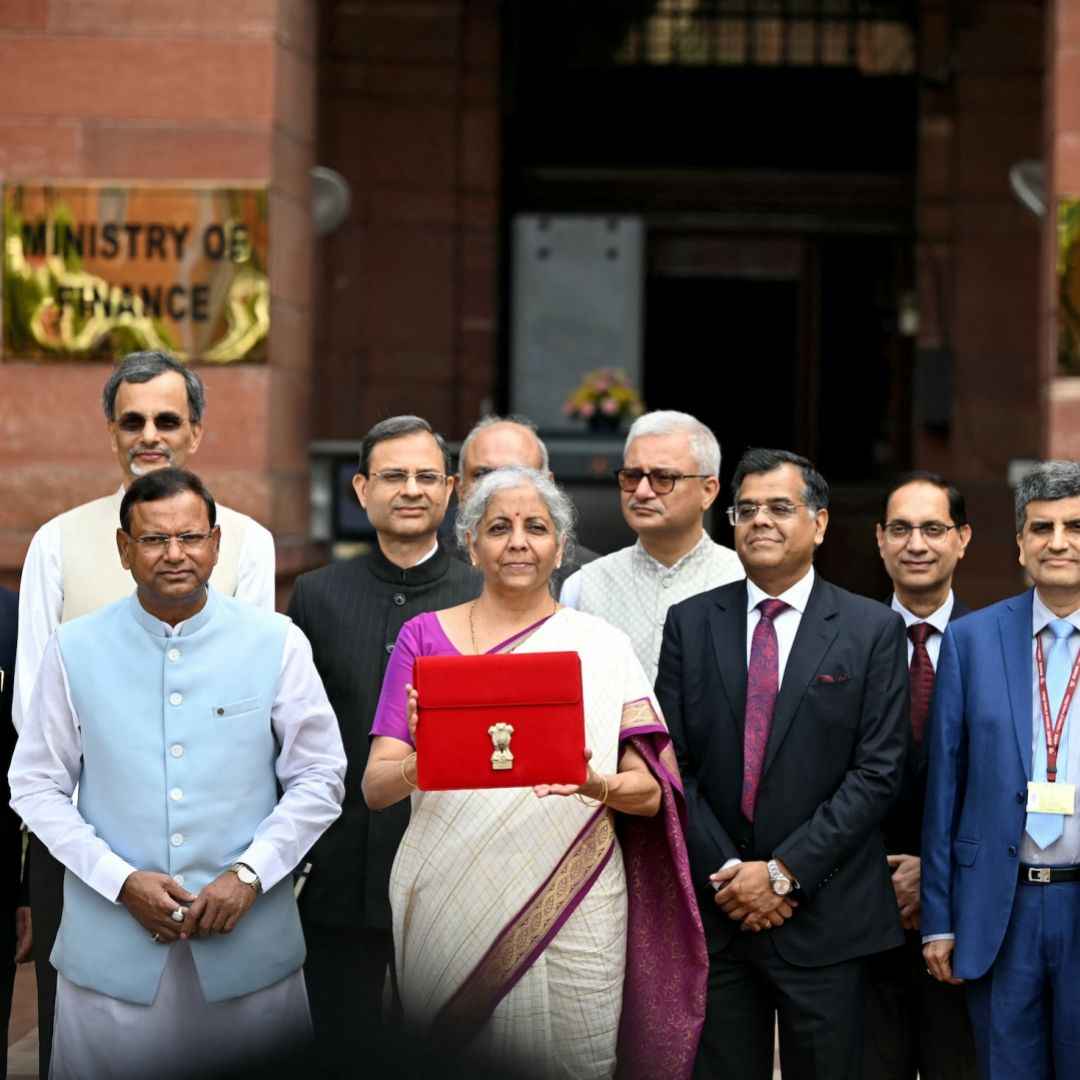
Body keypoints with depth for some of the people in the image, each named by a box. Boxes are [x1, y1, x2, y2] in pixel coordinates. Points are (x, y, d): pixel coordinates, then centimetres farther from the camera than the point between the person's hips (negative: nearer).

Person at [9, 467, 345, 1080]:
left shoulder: (277, 643, -1)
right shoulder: (75, 650, 0)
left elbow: (319, 778, 3)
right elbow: (37, 785, 3)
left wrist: (249, 874, -9)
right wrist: (121, 881, -9)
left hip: (250, 937, 0)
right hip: (112, 944, 0)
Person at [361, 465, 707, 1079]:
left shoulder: (602, 647, 5)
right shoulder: (424, 636, 5)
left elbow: (651, 793, 2)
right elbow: (375, 788, -1)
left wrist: (597, 785, -20)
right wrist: (423, 758, -23)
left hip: (571, 908, 0)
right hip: (451, 906, 0)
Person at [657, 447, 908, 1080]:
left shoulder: (873, 630, 0)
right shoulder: (691, 623, 6)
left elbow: (879, 771, -6)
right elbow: (672, 762, 3)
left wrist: (783, 872, -12)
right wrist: (726, 876, -8)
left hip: (824, 915, -2)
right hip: (713, 908, 2)